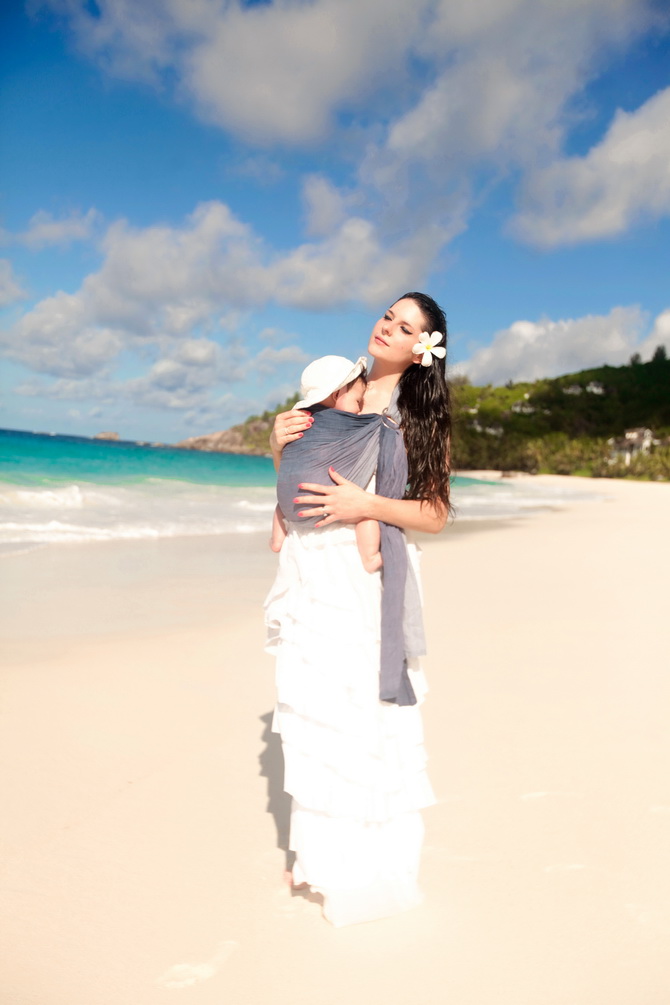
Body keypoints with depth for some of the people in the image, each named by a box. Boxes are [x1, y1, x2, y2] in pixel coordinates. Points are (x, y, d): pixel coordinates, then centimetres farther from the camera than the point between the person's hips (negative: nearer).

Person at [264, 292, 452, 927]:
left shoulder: (419, 417, -1)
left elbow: (436, 516, -5)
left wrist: (367, 504, -19)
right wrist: (280, 441, 0)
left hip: (367, 574, -4)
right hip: (311, 573, 5)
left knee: (362, 708, -2)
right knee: (312, 705, 10)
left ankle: (369, 863, 18)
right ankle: (318, 848, 28)